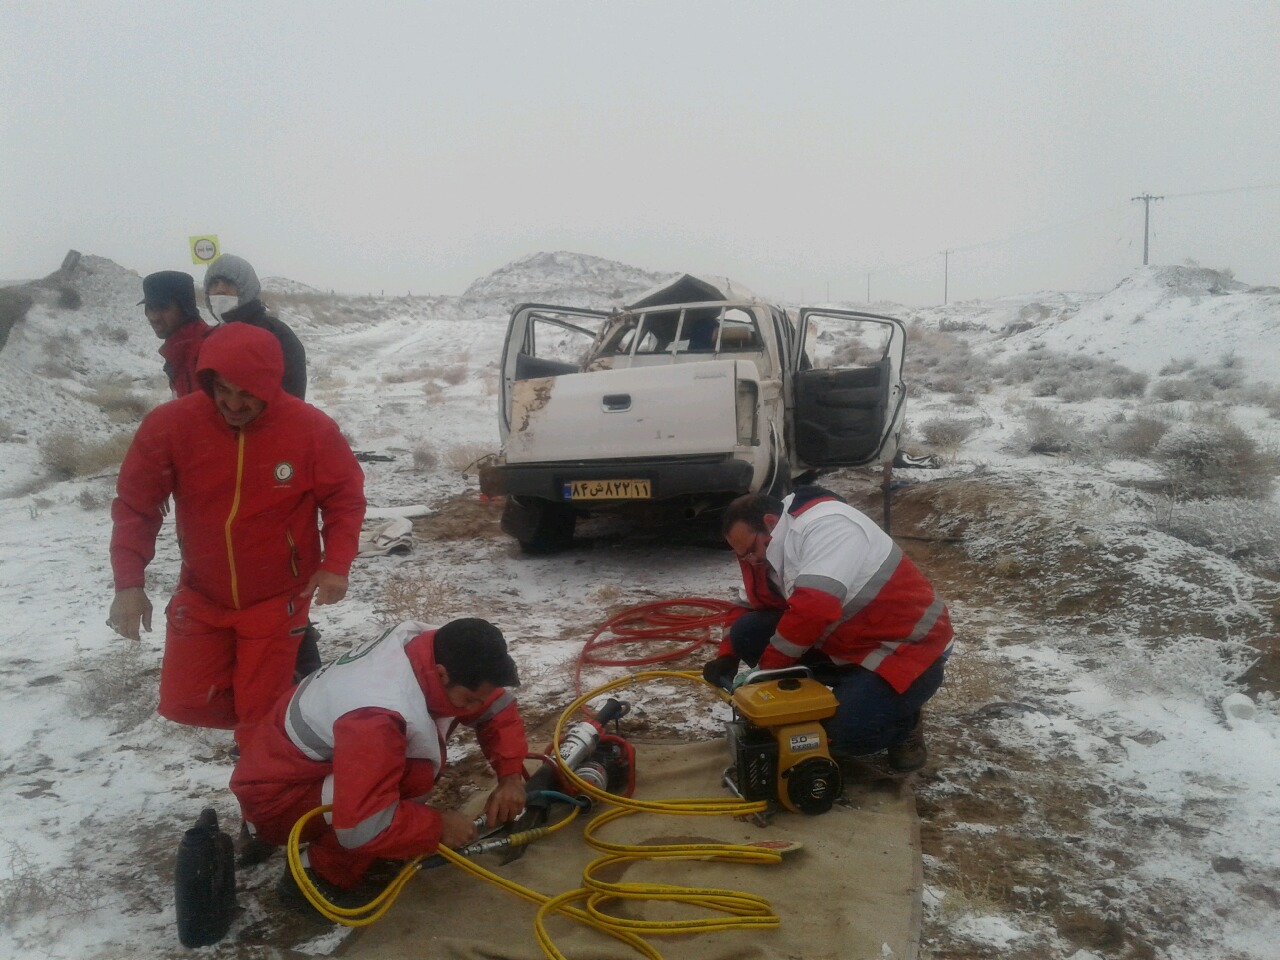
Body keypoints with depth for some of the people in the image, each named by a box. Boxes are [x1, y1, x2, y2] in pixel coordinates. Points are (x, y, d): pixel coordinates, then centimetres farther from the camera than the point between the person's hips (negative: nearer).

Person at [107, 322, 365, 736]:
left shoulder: (312, 429, -21)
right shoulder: (170, 424, -18)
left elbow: (345, 498, -8)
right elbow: (134, 504, -9)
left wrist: (336, 564, -19)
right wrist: (129, 582, -17)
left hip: (277, 598, -3)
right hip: (201, 596, 3)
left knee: (261, 711, 4)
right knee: (183, 701, 9)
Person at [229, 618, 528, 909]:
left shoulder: (436, 648, -14)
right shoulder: (379, 714, -38)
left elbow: (499, 706, 0)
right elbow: (362, 827, -38)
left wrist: (510, 775, -12)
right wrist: (438, 825, -23)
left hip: (317, 757, 9)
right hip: (275, 794, -9)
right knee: (414, 776, -27)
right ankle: (317, 876, -8)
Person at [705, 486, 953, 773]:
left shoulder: (826, 525, -26)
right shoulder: (779, 549, 3)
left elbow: (812, 609, -37)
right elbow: (756, 608, 14)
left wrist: (764, 670, -25)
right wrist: (728, 657, -4)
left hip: (908, 647, -8)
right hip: (847, 643, 9)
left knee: (848, 733, -30)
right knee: (747, 632, -6)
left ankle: (902, 722, 6)